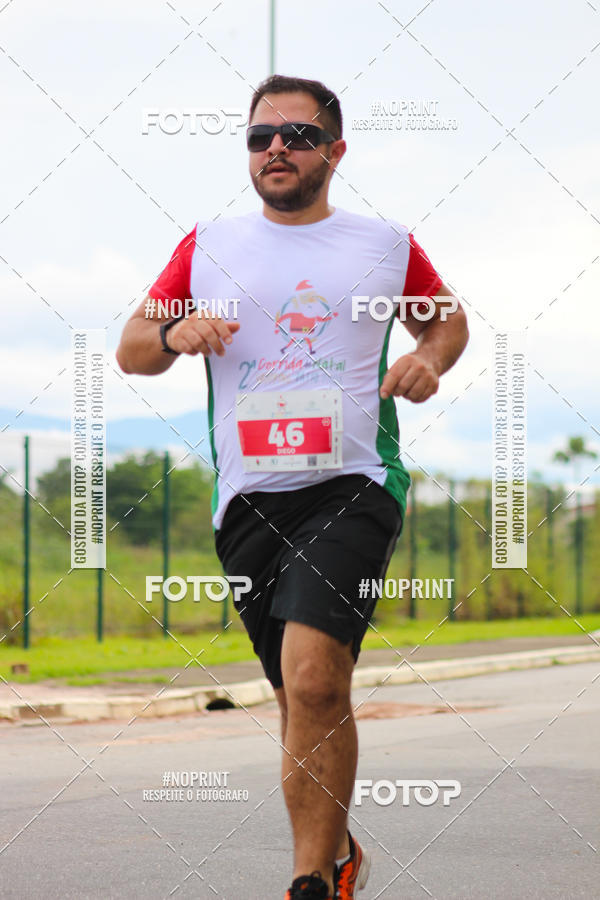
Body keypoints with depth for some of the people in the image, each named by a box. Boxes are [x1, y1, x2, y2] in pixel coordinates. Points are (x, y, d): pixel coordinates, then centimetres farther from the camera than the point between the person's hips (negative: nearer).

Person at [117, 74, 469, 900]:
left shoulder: (387, 245, 8)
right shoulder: (206, 248, 11)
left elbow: (446, 317, 24)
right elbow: (130, 351, 14)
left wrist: (430, 360, 2)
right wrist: (172, 334, -8)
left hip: (354, 484, -3)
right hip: (249, 497, 3)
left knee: (313, 677, -22)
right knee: (305, 697, 9)